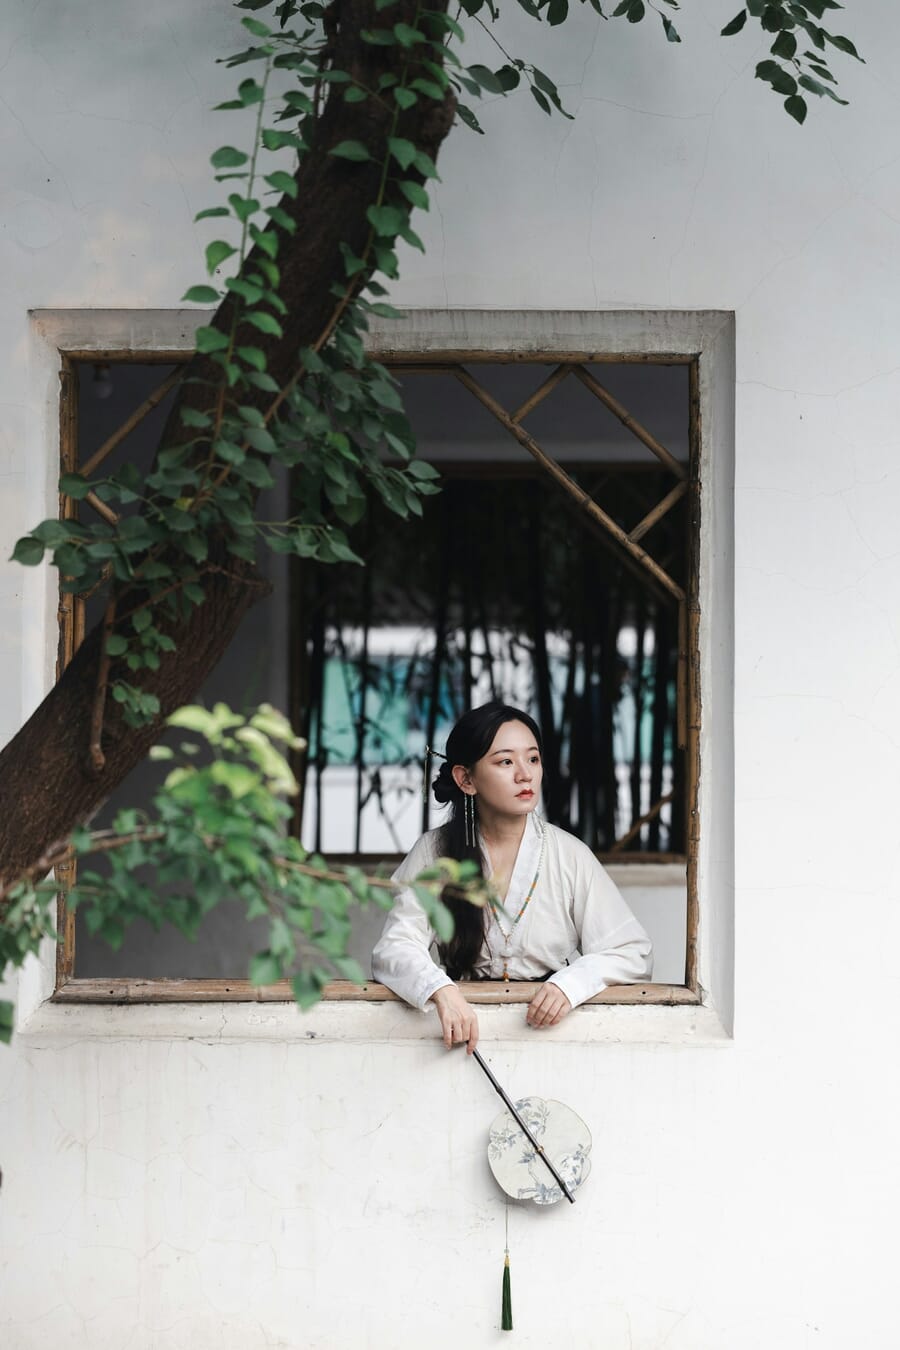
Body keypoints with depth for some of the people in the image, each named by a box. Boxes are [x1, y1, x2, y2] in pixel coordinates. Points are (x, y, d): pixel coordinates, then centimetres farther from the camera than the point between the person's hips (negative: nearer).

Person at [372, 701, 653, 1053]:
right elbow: (393, 949, -3)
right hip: (466, 1019, 0)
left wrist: (571, 983, -18)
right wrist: (443, 992, -25)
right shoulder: (433, 852, 6)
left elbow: (634, 954, 3)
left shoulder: (570, 855, 5)